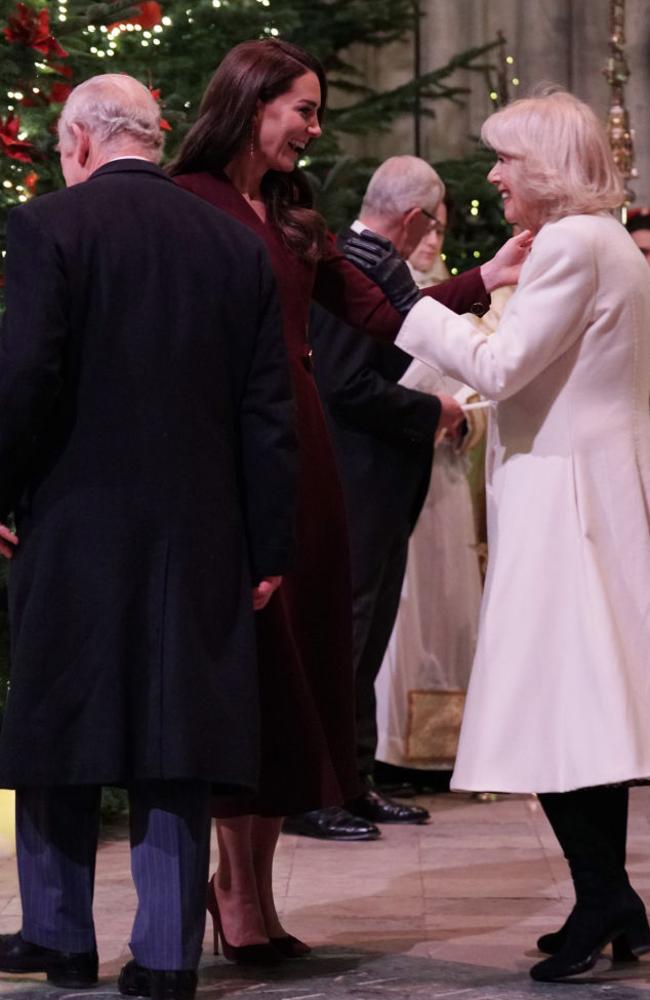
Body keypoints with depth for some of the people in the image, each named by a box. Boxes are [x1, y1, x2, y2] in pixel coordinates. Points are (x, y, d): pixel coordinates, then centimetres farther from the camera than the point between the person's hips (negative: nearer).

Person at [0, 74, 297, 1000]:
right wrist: (269, 547, 9)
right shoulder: (239, 244, 6)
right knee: (176, 735, 6)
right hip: (200, 538, 3)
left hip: (76, 525, -3)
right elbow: (270, 410, 5)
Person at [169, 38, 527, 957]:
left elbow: (379, 312, 14)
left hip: (300, 452, 7)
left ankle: (250, 882, 12)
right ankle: (242, 889, 4)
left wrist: (484, 280, 4)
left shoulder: (295, 219, 17)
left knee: (299, 660, 6)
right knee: (249, 661, -4)